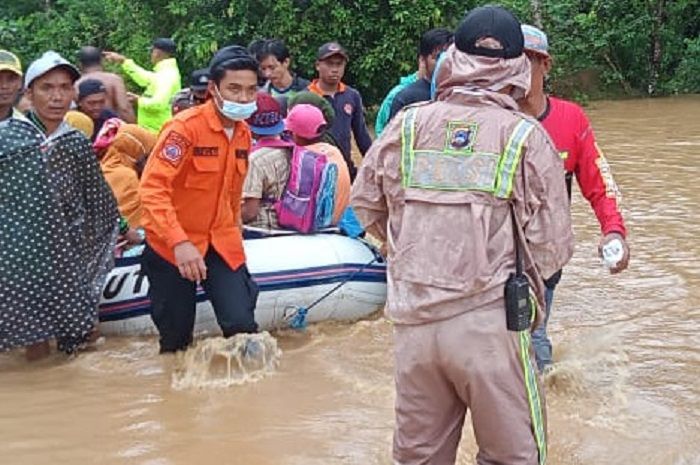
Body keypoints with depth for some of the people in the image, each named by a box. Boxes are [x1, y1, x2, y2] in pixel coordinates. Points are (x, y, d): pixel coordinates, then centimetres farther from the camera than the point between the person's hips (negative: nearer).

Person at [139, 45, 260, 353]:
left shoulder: (244, 133, 4)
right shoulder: (185, 127, -18)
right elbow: (152, 187, -26)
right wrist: (179, 243, -36)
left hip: (221, 244, 5)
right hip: (172, 246, -5)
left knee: (242, 324, -12)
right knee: (176, 338, 5)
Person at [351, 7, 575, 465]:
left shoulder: (408, 124, 0)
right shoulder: (526, 136, -8)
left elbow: (365, 204, 11)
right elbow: (552, 246, -7)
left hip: (414, 320, 3)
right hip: (490, 322, -3)